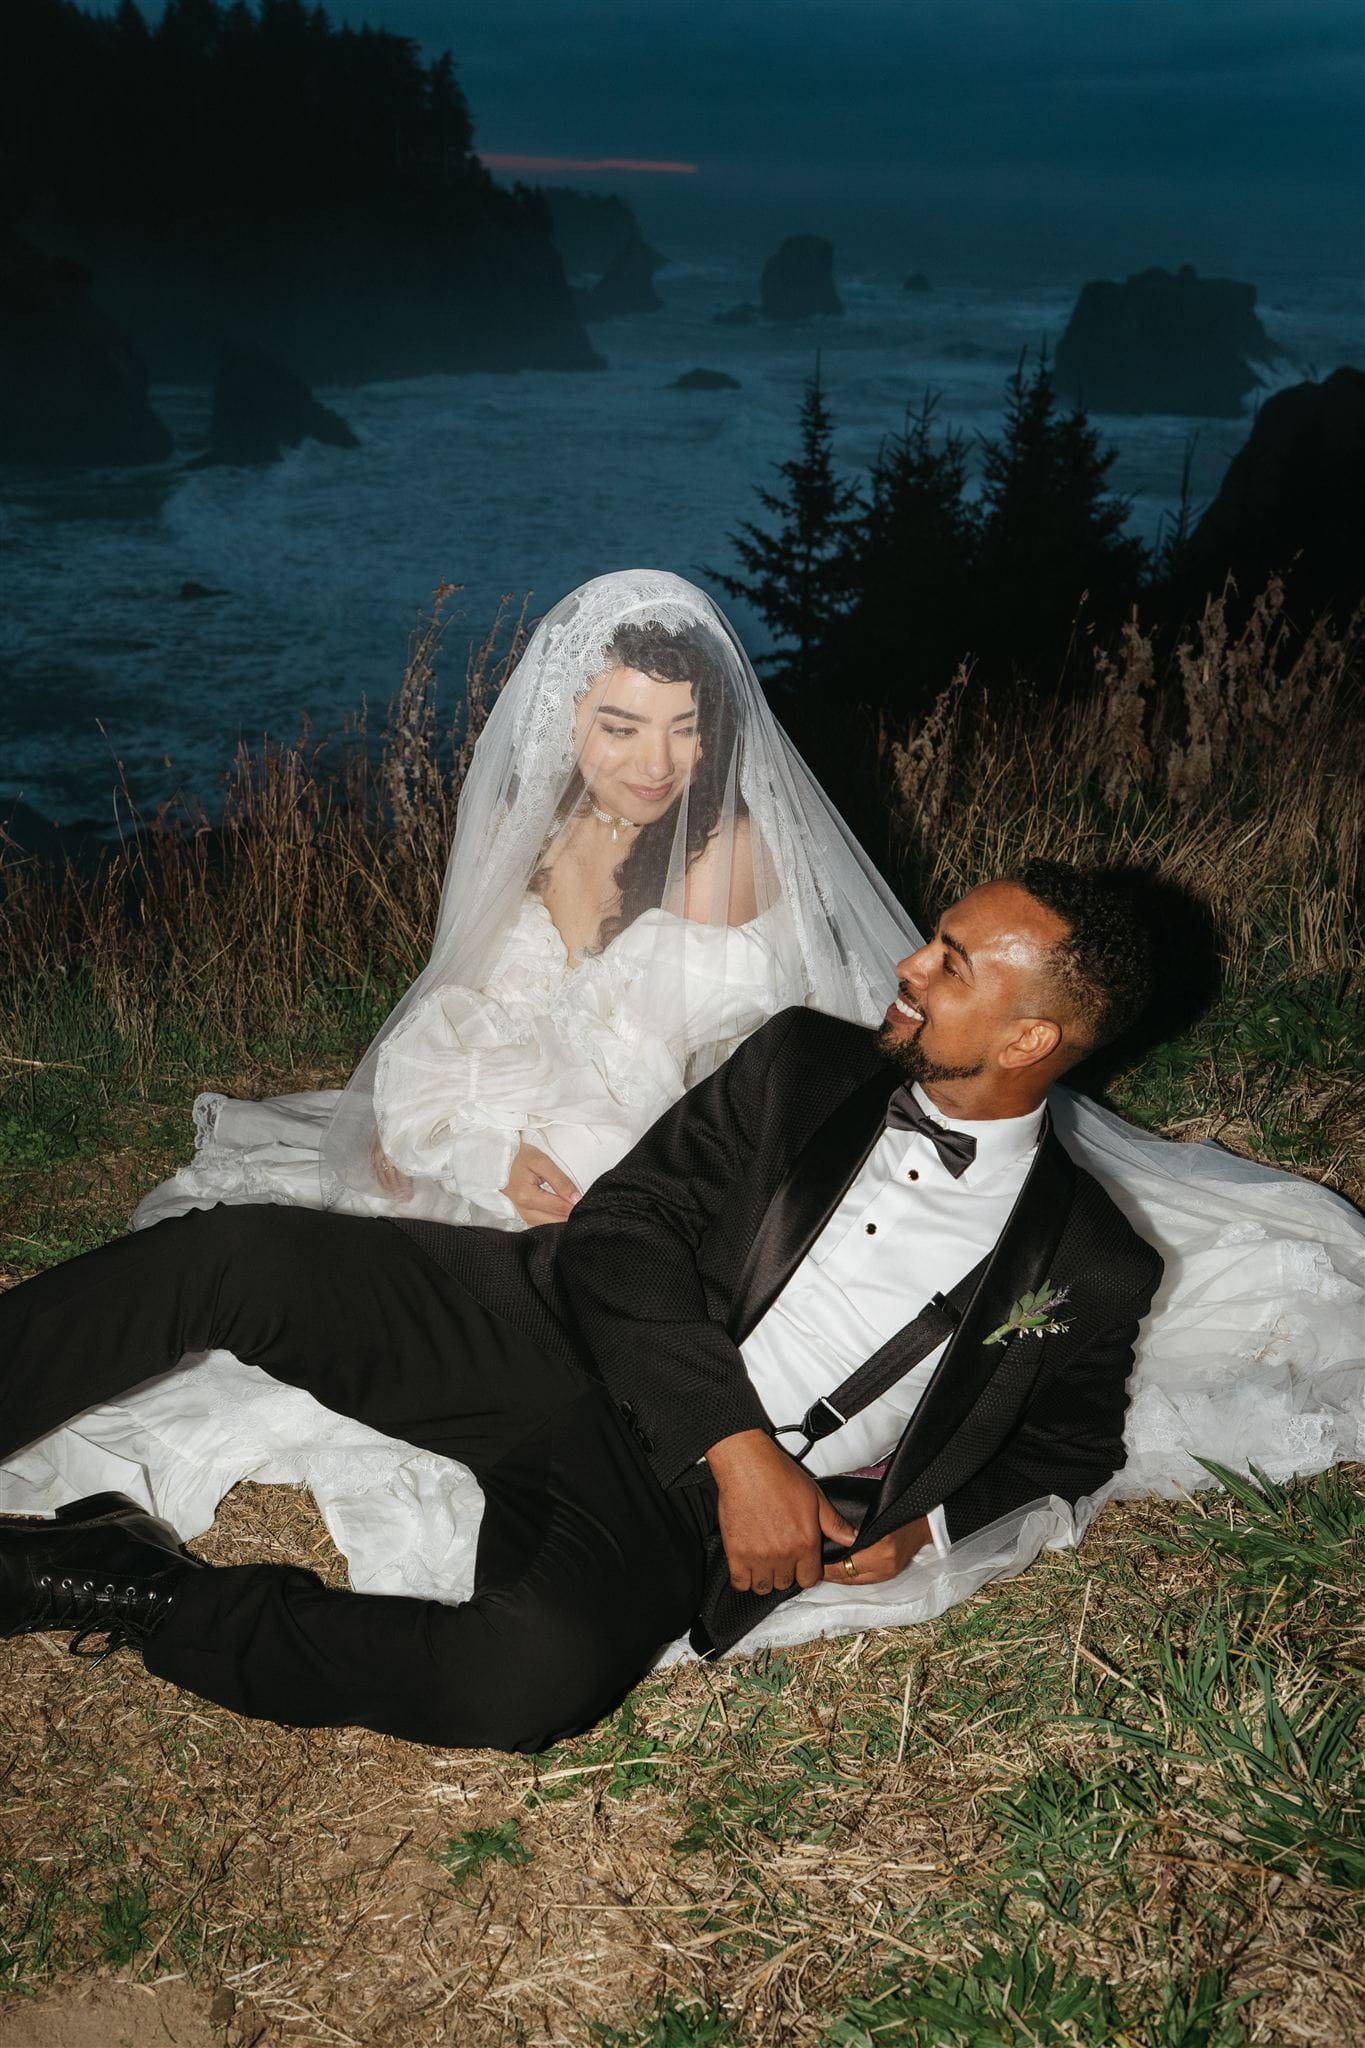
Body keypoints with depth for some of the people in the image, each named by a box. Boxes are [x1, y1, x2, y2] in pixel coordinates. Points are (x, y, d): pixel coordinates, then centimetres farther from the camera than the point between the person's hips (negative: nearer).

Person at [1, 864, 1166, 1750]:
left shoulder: (1090, 1270, 3)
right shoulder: (807, 1064, 6)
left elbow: (1072, 1442, 17)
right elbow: (622, 1225, 0)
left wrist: (926, 1523, -5)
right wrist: (736, 1445, -13)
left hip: (665, 1502, -2)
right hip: (552, 1324, 3)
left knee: (536, 1675, -35)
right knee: (238, 1254, -19)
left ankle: (144, 1595, -15)